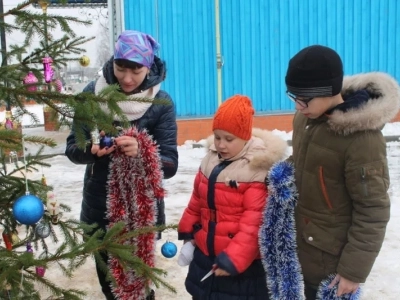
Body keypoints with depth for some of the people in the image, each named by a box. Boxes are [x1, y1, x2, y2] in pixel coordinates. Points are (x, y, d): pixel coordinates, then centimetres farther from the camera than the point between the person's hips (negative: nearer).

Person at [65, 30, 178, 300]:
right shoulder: (93, 93, -7)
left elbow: (170, 165, -16)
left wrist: (140, 153, -36)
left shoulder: (161, 103, -12)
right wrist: (92, 150, -28)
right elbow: (73, 149, -6)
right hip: (99, 208, 3)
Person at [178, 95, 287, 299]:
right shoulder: (211, 160, 3)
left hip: (242, 264, -7)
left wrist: (232, 259, -26)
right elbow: (197, 201, 15)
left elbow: (253, 224, -24)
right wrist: (187, 230, 15)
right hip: (205, 254, 8)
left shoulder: (258, 170, -21)